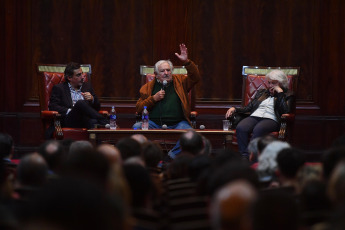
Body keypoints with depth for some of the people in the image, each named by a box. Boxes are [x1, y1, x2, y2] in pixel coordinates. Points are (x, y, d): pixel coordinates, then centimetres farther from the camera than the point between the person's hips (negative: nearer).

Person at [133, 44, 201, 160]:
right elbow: (139, 108, 12)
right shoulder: (148, 87, 16)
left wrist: (186, 62, -12)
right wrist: (153, 99, -4)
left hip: (178, 123, -1)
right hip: (154, 123, 1)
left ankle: (172, 156, -21)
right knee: (137, 128, -27)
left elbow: (195, 78, 0)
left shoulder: (180, 82, 16)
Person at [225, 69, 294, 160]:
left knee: (258, 129, -40)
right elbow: (249, 107, 26)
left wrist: (280, 92, 1)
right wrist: (235, 109, 9)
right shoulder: (262, 92, 32)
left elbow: (286, 111, -3)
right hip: (254, 117, 4)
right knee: (240, 128, -32)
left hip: (271, 119, -4)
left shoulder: (287, 96, 17)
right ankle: (244, 157, -39)